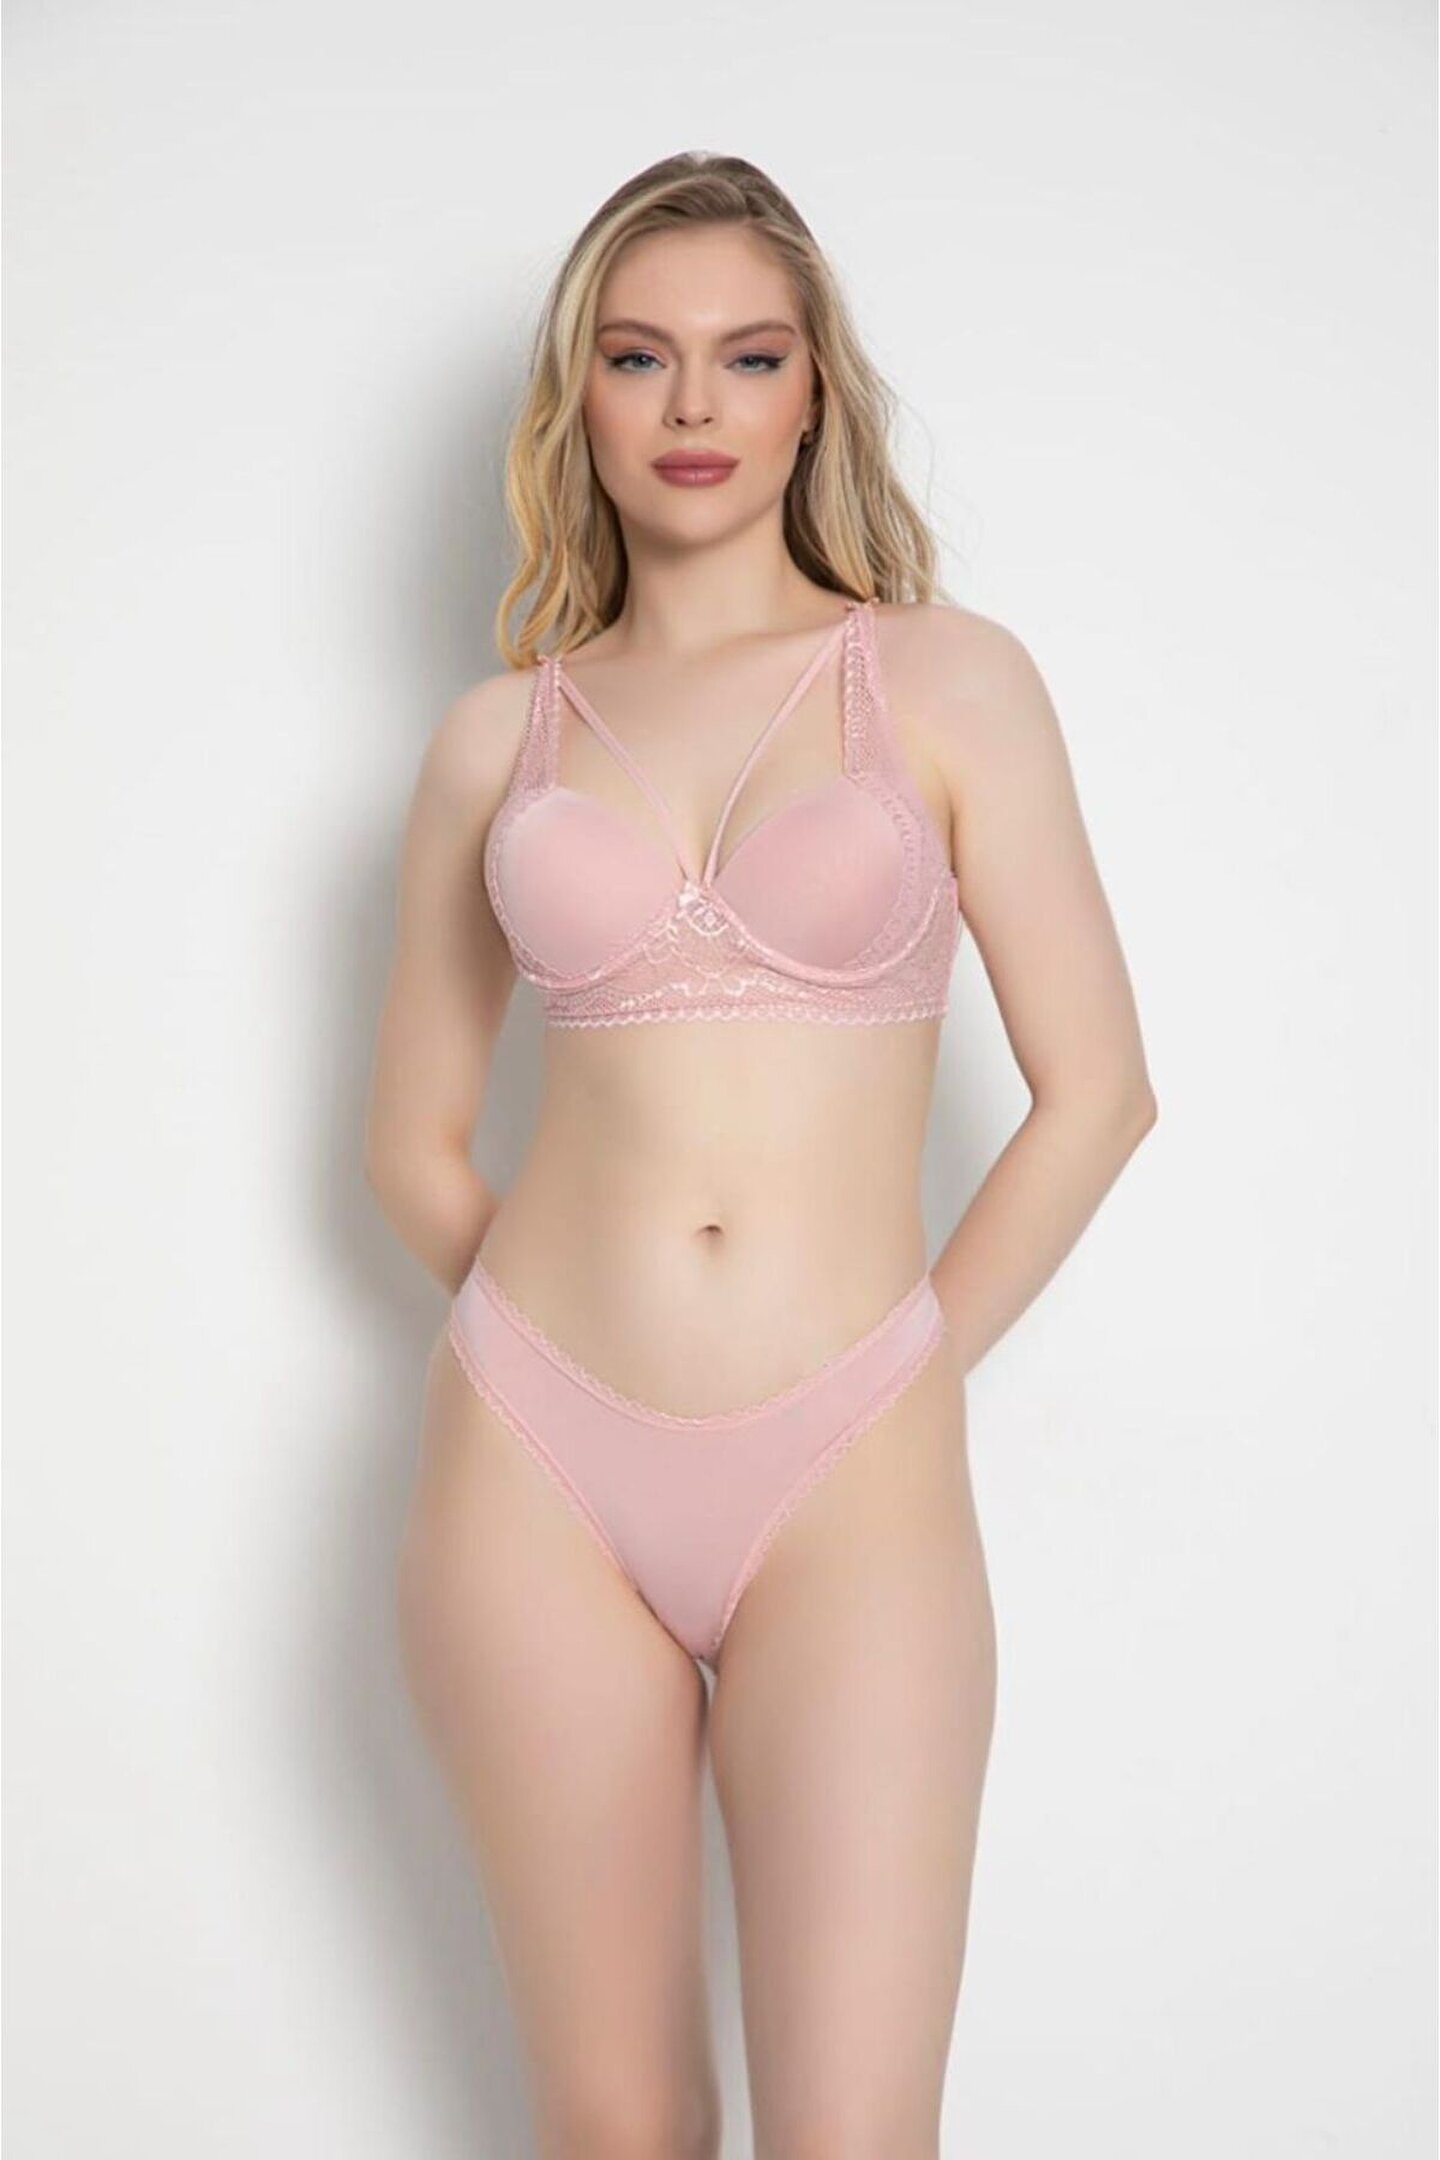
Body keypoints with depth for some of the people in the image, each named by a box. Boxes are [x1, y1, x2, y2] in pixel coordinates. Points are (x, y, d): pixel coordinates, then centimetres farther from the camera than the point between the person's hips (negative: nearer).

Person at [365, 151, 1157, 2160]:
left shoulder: (946, 678, 3)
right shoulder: (500, 733, 8)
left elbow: (1097, 1088, 0)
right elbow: (415, 1135, 14)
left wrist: (899, 1365, 2)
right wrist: (571, 1338, 6)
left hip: (848, 1484, -1)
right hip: (538, 1471, 2)